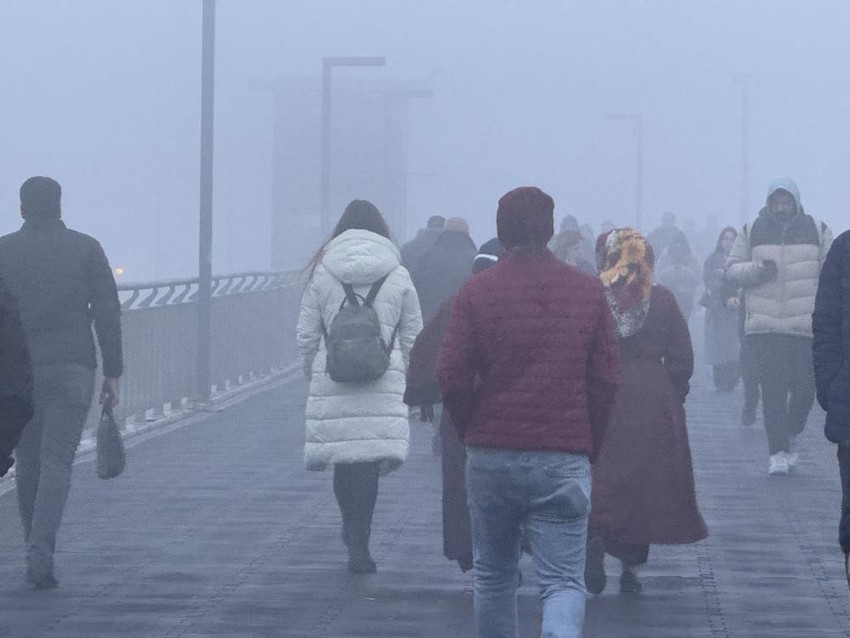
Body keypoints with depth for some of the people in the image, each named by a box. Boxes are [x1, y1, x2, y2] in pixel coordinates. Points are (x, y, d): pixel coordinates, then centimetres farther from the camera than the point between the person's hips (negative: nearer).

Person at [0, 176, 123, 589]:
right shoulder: (86, 249, 4)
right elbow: (107, 312, 1)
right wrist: (112, 373, 4)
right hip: (71, 369, -1)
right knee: (56, 462, -4)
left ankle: (36, 552, 17)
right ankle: (40, 552, -20)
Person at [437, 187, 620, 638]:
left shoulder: (476, 292, -2)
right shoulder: (588, 291, 3)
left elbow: (451, 377, -4)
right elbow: (606, 380, 3)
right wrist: (589, 445, 14)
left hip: (490, 456, 0)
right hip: (564, 459, 0)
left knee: (493, 577, 17)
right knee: (564, 581, -2)